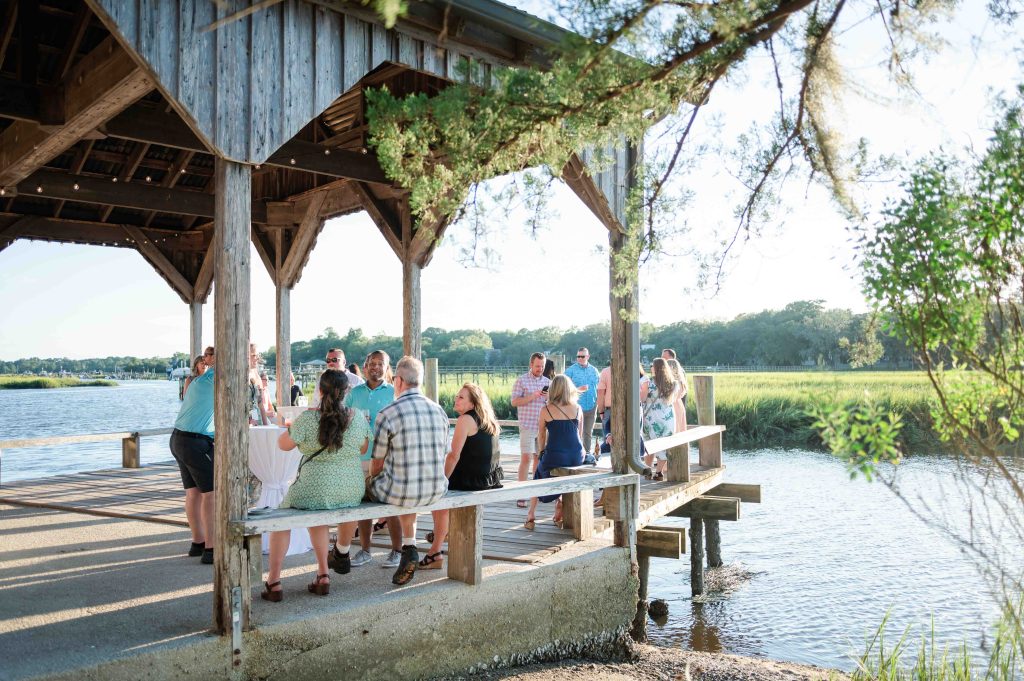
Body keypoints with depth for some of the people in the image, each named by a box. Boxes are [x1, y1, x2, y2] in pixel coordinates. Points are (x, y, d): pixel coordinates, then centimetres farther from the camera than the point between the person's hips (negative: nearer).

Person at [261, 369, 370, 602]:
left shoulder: (308, 418, -14)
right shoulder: (358, 418, -4)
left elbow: (284, 444, -2)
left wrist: (291, 427, 15)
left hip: (314, 491, -3)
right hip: (352, 493, 4)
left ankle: (273, 582, 19)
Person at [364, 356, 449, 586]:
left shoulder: (387, 414, -11)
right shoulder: (439, 411, 3)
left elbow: (377, 464, -2)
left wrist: (374, 480, 20)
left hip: (400, 493, -4)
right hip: (436, 492, 5)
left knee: (365, 483, 24)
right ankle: (409, 547, 23)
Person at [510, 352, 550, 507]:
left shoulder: (547, 382, 12)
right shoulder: (522, 381, 0)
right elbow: (514, 402, -6)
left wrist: (549, 397, -9)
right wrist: (532, 396, -18)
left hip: (543, 426, 4)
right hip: (528, 426, -4)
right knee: (526, 458, -9)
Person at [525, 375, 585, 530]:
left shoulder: (546, 410, 0)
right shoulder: (578, 409, 7)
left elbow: (541, 436, 12)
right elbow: (580, 435, 14)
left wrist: (542, 452, 29)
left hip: (555, 457, -3)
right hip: (577, 458, 3)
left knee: (539, 472, 27)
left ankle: (531, 516, 24)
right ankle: (560, 508, 26)